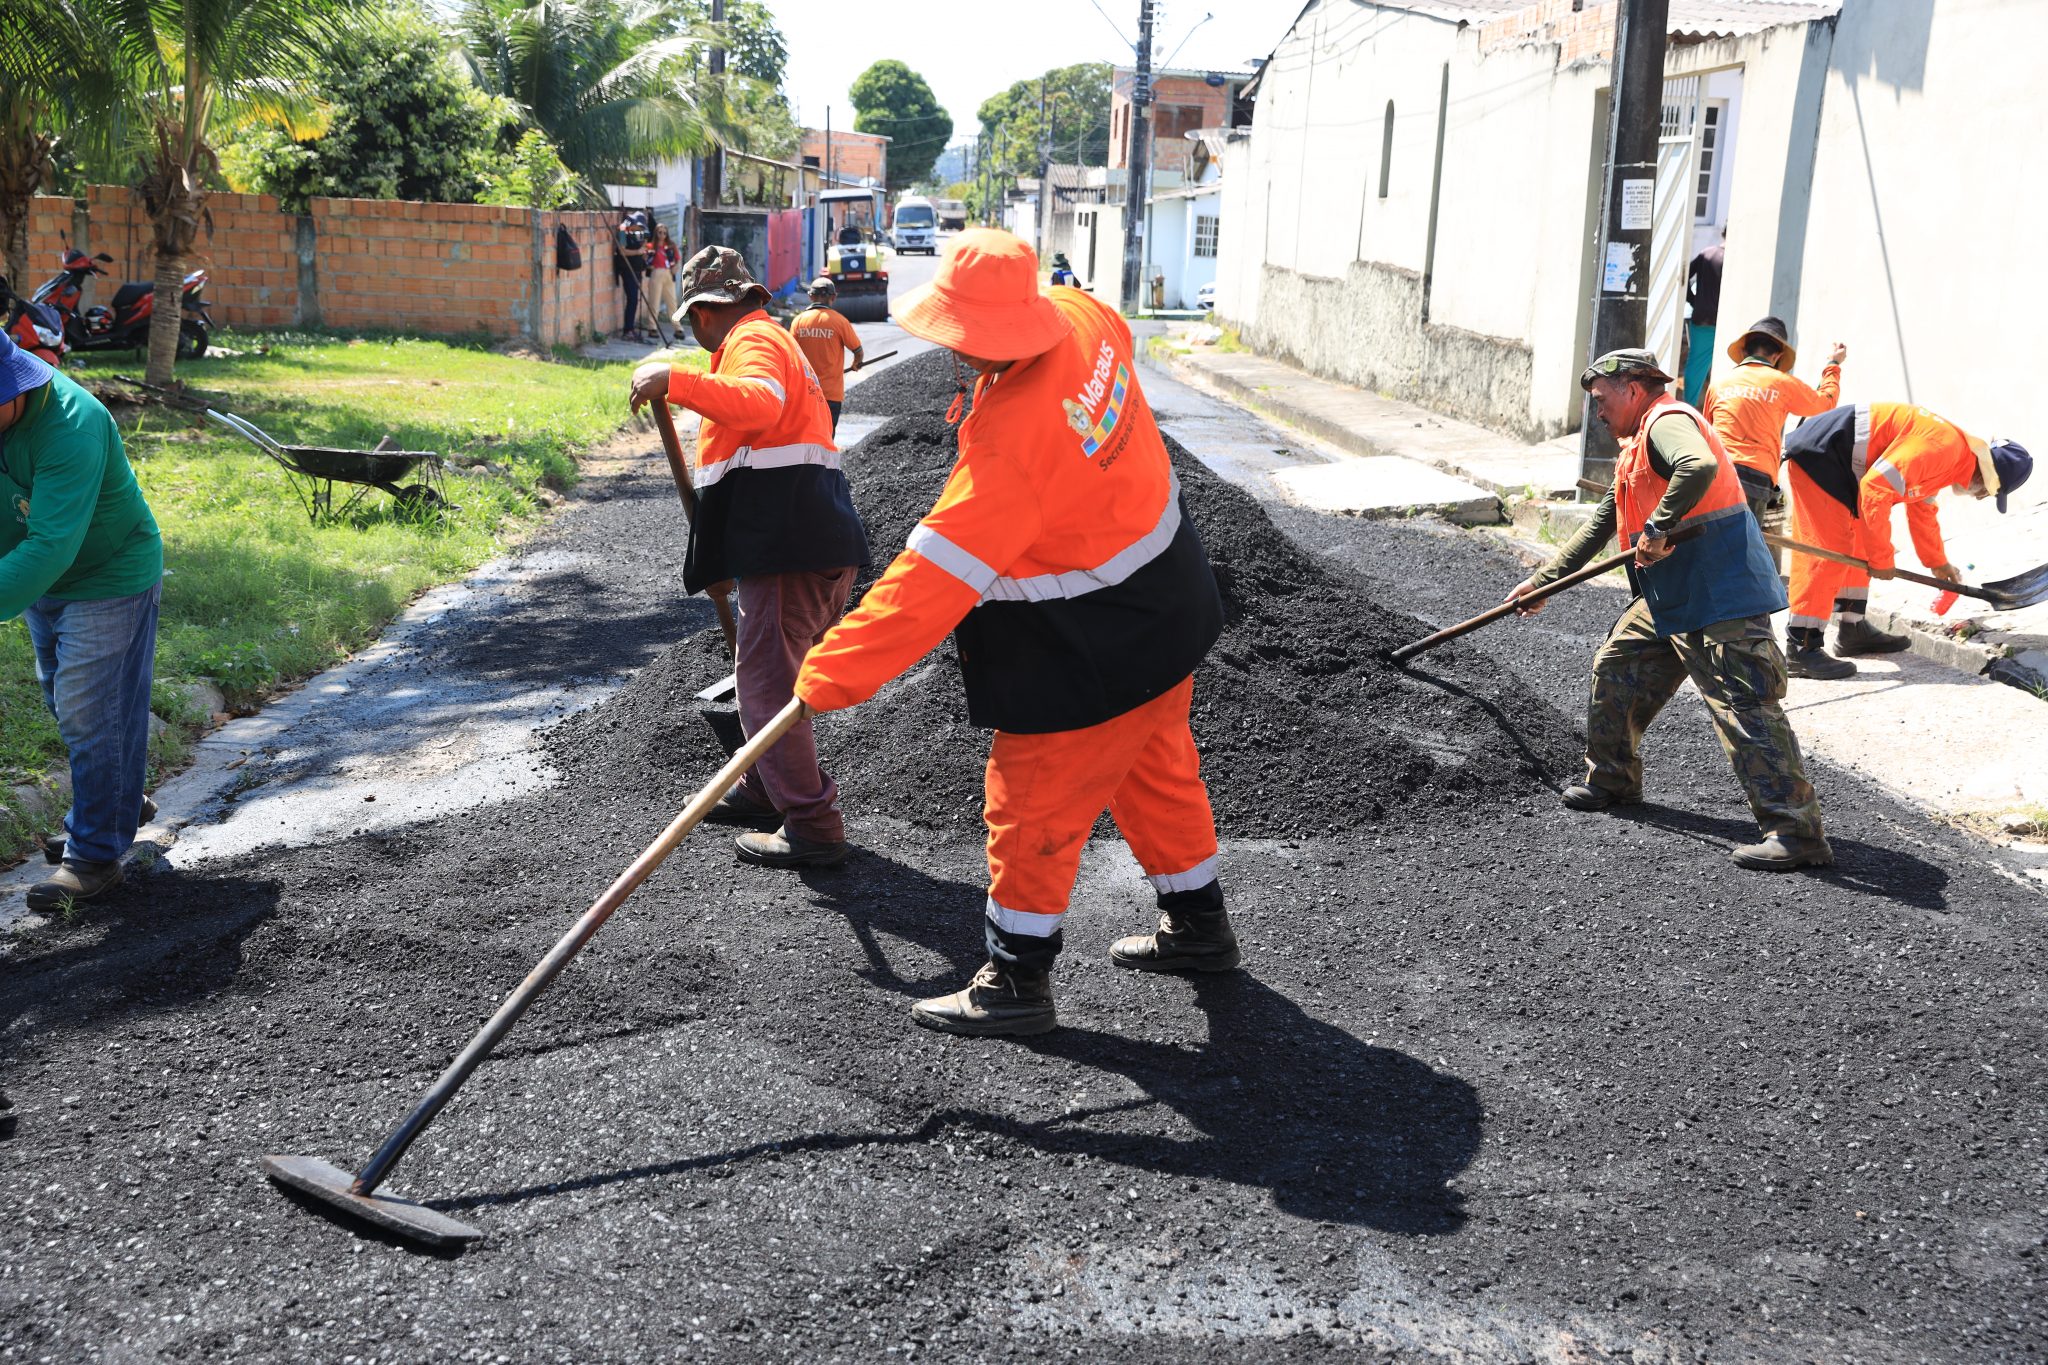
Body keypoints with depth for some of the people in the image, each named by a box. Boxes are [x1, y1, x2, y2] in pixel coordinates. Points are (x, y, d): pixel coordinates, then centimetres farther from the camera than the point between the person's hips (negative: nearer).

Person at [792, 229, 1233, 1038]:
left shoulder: (1011, 442, -34)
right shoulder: (1087, 321, -10)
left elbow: (934, 579, -32)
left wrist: (837, 671, -26)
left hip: (1096, 652, -9)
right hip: (1167, 605, 9)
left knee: (1033, 805, 5)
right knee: (1155, 769, 25)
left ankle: (1016, 978, 19)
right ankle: (1198, 924, 43)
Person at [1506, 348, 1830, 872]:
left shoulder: (1667, 422, -9)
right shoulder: (1635, 447, 23)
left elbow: (1700, 466, -33)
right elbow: (1599, 526, 30)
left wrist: (1659, 528, -26)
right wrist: (1542, 581, 31)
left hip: (1720, 595, -11)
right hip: (1670, 598, 11)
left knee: (1744, 706, -14)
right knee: (1615, 669, 18)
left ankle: (1798, 833, -15)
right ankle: (1612, 780, 34)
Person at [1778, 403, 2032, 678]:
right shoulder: (1941, 447, -20)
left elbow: (1922, 510, 33)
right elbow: (1876, 488, -25)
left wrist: (1938, 563, 43)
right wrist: (1882, 558, -15)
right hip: (1817, 456, -11)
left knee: (1858, 544, 16)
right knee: (1830, 550, -14)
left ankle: (1852, 628, 24)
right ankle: (1801, 649, -14)